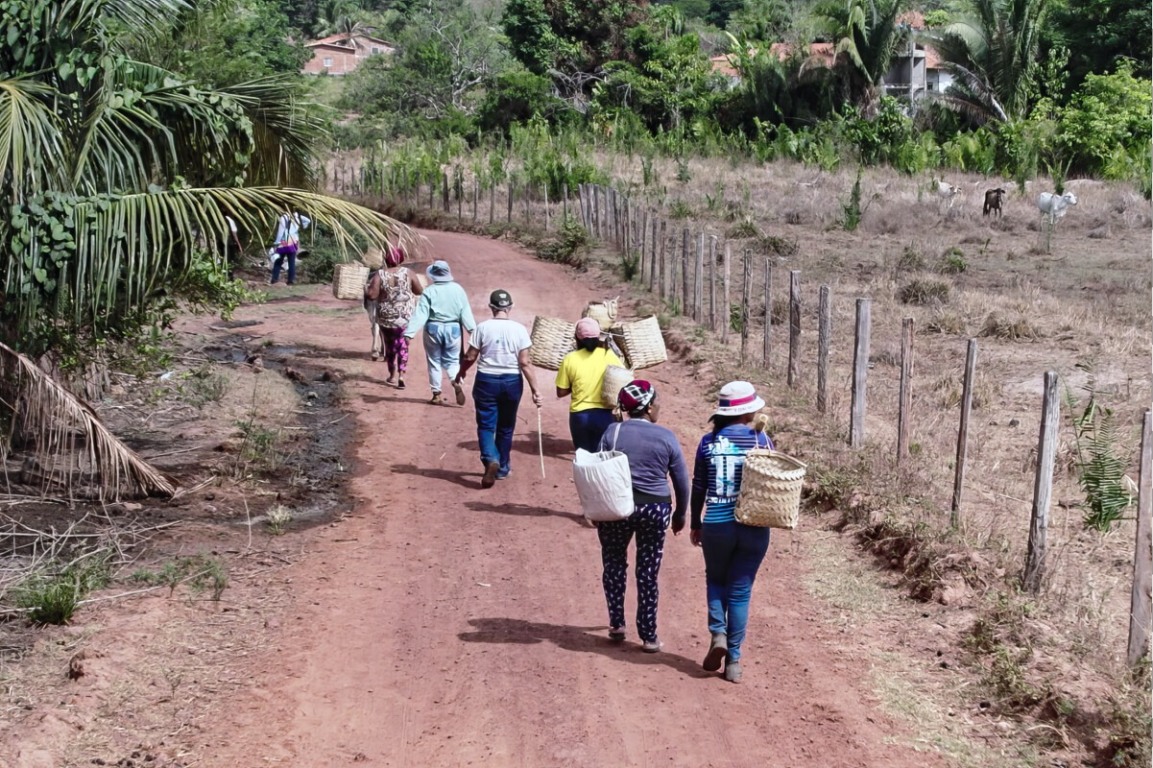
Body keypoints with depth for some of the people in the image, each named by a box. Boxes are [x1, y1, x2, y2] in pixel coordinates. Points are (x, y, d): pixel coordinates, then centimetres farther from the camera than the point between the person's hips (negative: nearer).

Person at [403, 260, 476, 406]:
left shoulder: (429, 291, -9)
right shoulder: (458, 289, -2)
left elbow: (420, 314, -14)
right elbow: (466, 312, 0)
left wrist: (409, 333, -13)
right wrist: (473, 330, 5)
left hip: (433, 329, -2)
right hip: (453, 329, 2)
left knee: (434, 361, 12)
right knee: (452, 360, 14)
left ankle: (437, 394, 14)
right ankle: (457, 382, -16)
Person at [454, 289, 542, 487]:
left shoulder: (483, 328, -8)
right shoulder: (519, 329, -6)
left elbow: (470, 357, -3)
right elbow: (525, 362, -9)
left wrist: (460, 374, 16)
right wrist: (535, 389, -5)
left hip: (486, 381, -1)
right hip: (512, 382, 1)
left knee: (486, 425, 4)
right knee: (506, 427, 16)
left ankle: (491, 460, -20)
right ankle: (502, 468, 25)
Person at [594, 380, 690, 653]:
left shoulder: (613, 432, -4)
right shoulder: (666, 437, -3)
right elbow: (681, 481, 2)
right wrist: (680, 513, 15)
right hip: (655, 508, 0)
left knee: (614, 564, 19)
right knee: (648, 573, 7)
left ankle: (616, 624, 20)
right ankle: (648, 637, 11)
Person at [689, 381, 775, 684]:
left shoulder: (708, 442, -1)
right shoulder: (761, 440, -5)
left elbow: (698, 488, 4)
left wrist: (695, 525, 13)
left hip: (716, 525, 1)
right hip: (753, 528, 0)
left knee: (716, 580, 23)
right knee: (740, 591, 8)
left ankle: (718, 634, 1)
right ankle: (733, 660, 10)